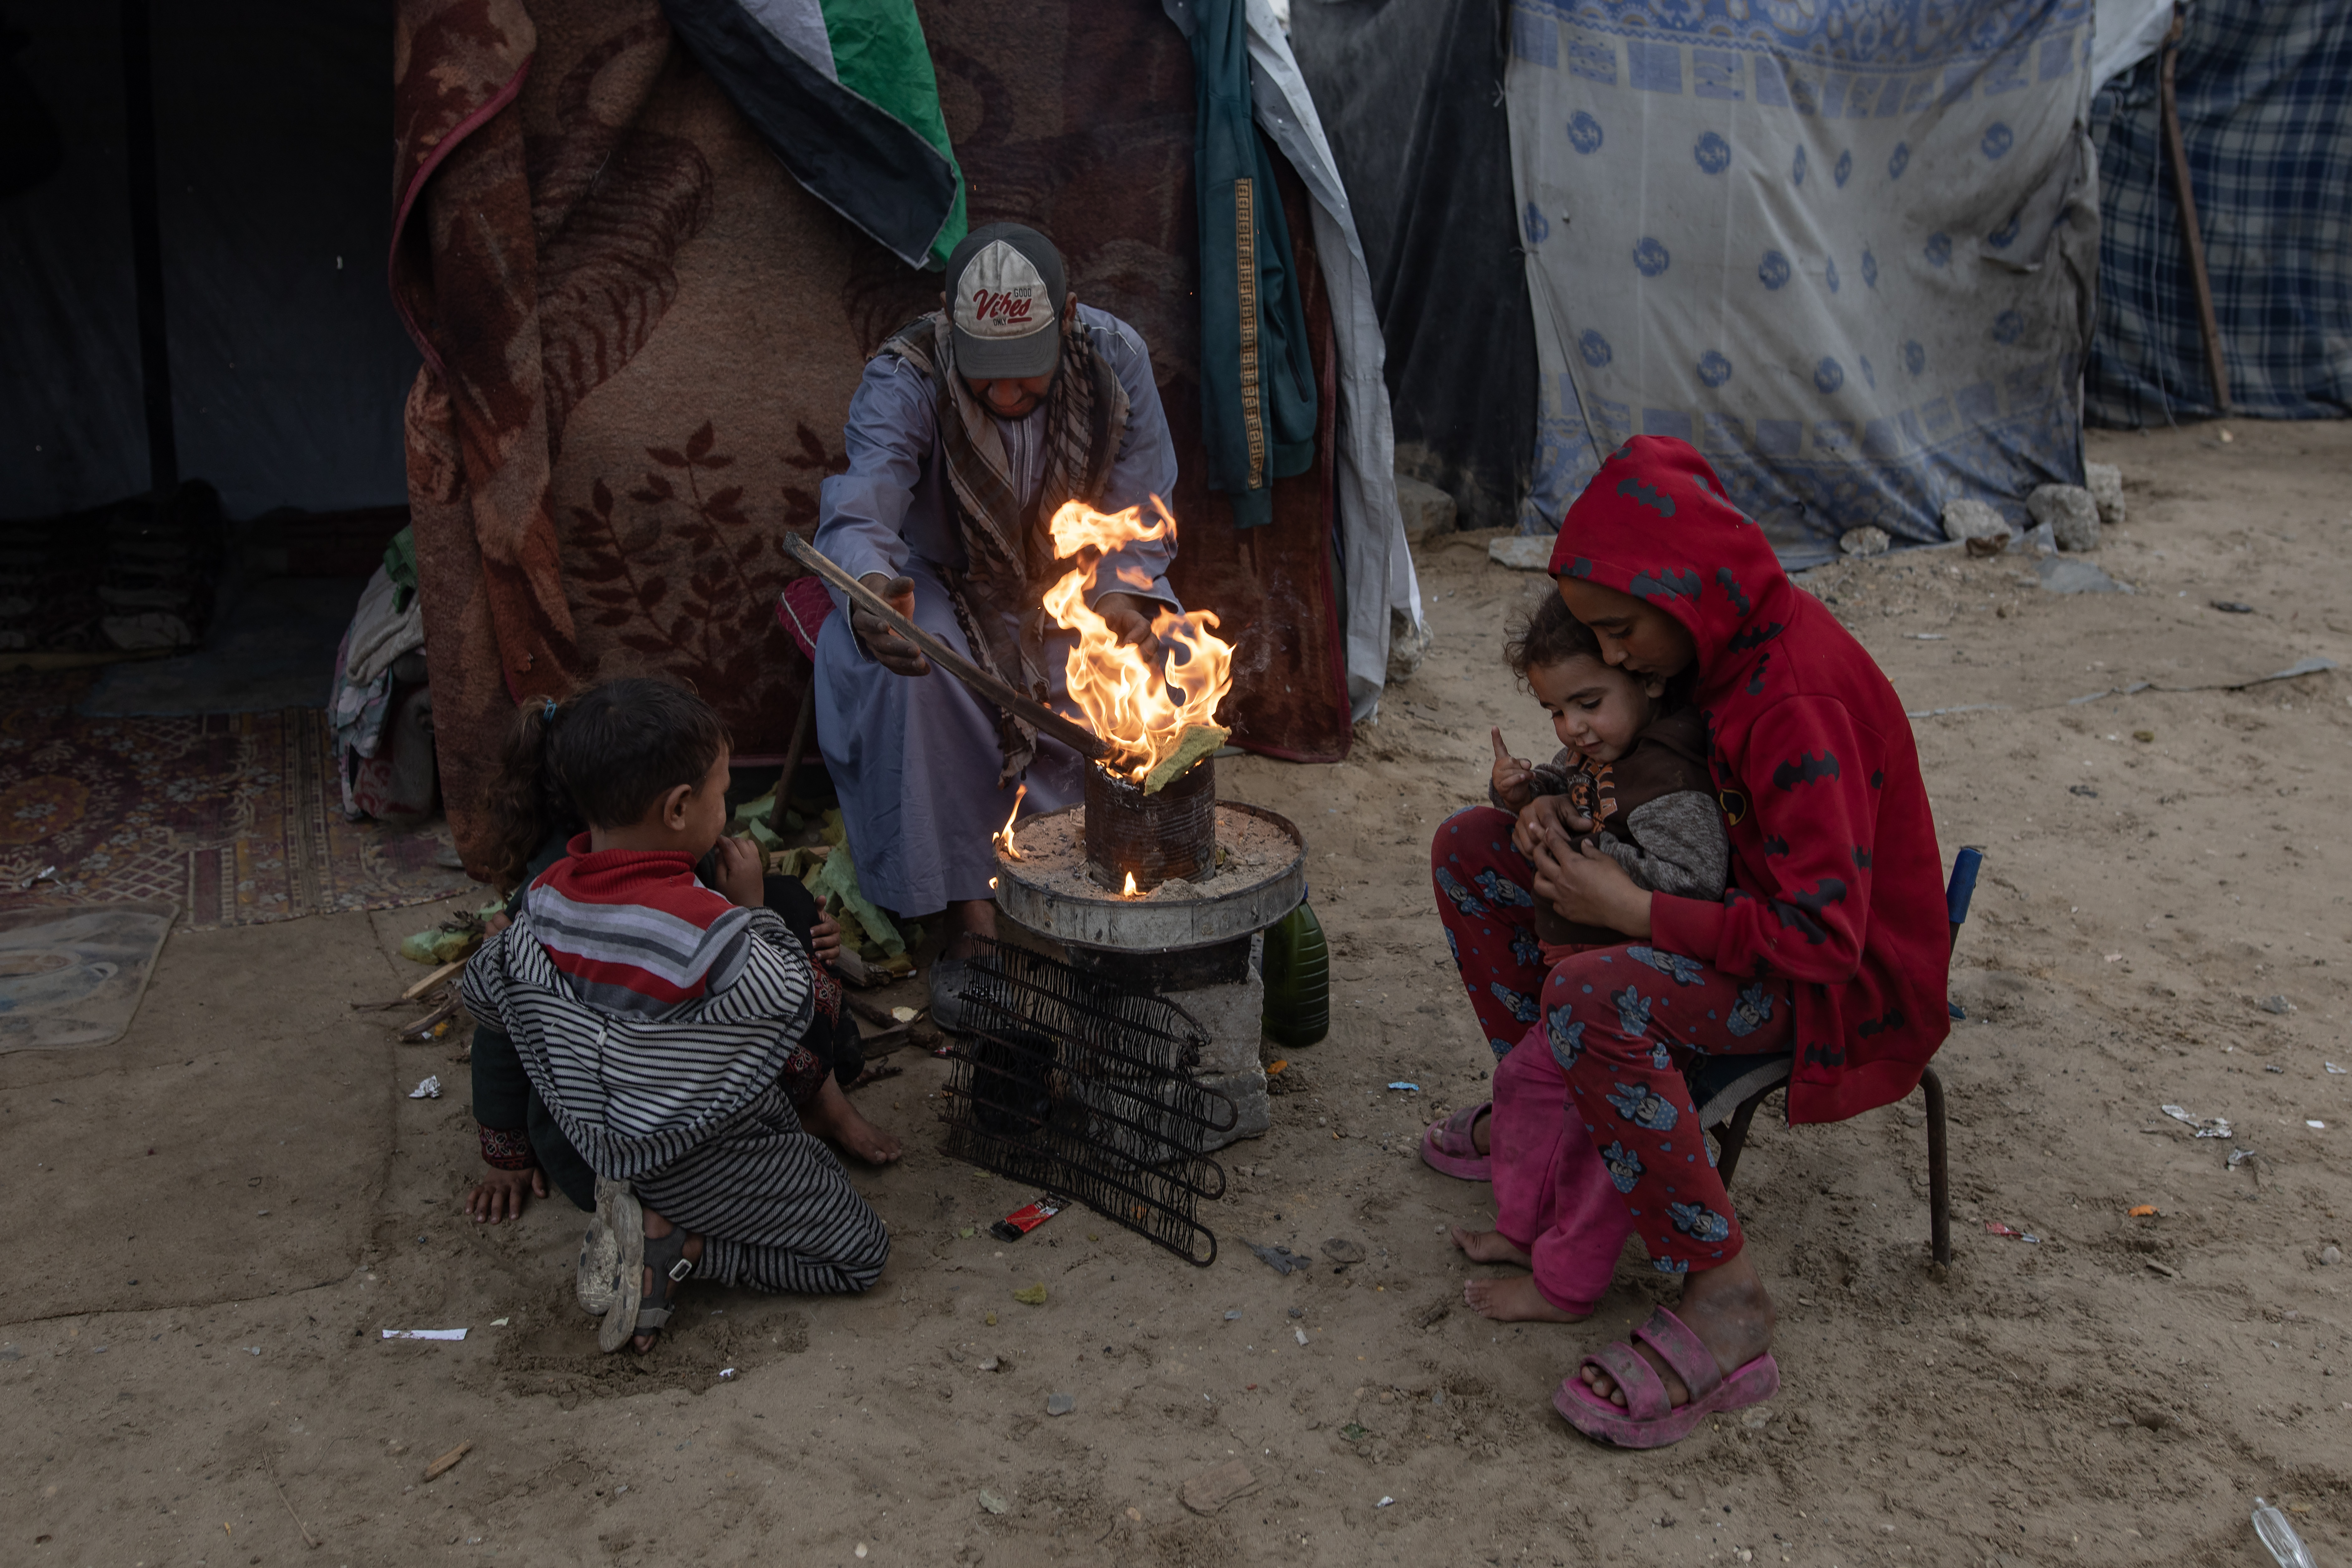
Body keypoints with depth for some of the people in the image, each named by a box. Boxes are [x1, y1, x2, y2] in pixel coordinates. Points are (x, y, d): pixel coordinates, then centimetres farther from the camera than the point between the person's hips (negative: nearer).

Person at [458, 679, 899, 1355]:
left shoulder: (549, 897, -12)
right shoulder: (710, 927, -34)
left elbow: (485, 993, 5)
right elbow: (794, 1005, -16)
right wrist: (752, 906, -8)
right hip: (701, 1163, -8)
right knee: (861, 1251, 5)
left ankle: (830, 1112, 28)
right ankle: (672, 1243, -3)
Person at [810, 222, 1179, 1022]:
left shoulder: (1116, 358, -16)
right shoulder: (903, 377, -23)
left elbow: (1142, 520, -11)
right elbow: (858, 514, -37)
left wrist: (1121, 599, -33)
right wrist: (872, 591, -62)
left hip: (1074, 586, 2)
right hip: (943, 586, -2)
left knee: (1155, 664, -26)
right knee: (905, 674, -34)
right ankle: (970, 914, -23)